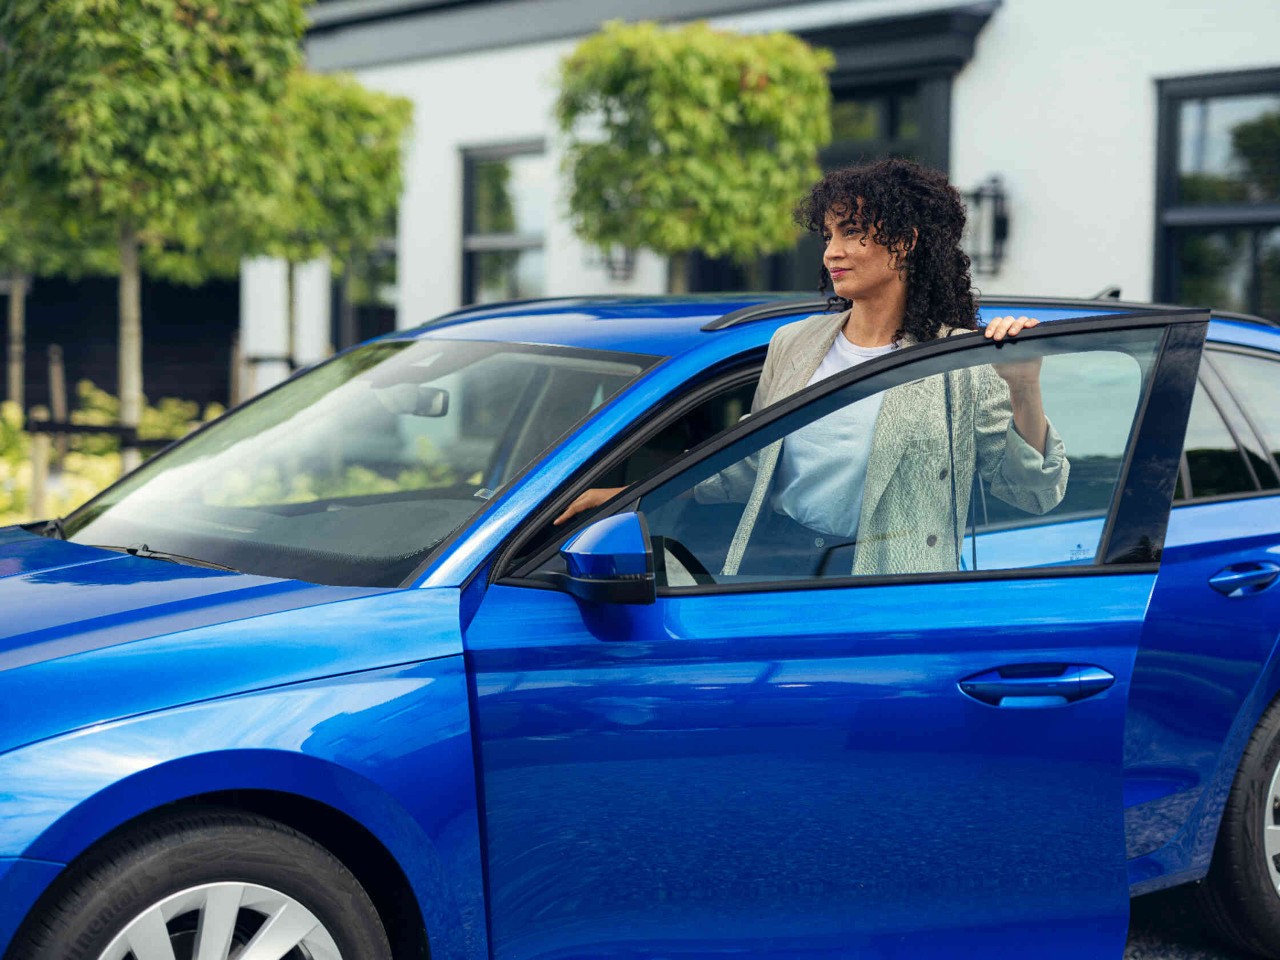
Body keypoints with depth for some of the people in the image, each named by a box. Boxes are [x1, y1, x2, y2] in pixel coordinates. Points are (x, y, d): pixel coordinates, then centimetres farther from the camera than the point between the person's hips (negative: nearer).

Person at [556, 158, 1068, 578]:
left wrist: (1024, 389, -15)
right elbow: (750, 468, 21)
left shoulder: (959, 362, 0)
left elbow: (1036, 492, -1)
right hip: (770, 571, 3)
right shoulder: (794, 344, 13)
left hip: (886, 599, -3)